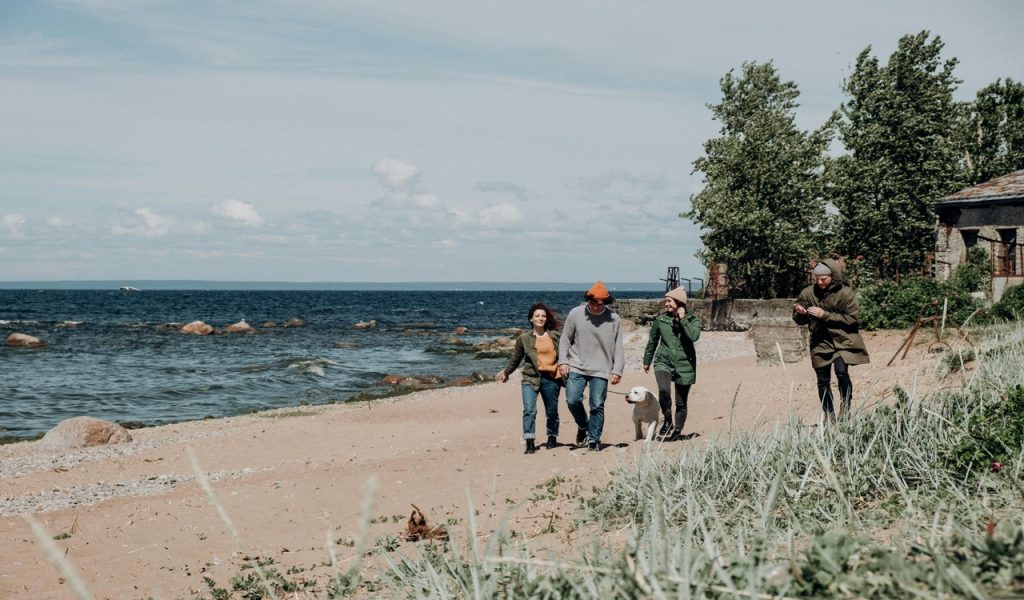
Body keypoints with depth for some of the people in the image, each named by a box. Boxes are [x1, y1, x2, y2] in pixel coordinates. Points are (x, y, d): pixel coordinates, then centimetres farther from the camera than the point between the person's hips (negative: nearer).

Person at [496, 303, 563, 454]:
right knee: (529, 410, -16)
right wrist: (506, 372, 24)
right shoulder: (524, 338, 5)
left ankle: (552, 438, 34)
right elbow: (516, 358, 17)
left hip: (550, 378, 1)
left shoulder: (555, 336, 7)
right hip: (531, 378, -1)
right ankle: (530, 442, -15)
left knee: (552, 412, 11)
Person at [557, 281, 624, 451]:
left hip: (601, 370, -1)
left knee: (597, 405, -2)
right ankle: (583, 426, 18)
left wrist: (617, 370, -3)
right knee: (572, 400, -10)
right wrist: (563, 361, -2)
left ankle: (594, 440, 11)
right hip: (577, 367, 1)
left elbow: (618, 348, 2)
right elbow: (565, 340, 6)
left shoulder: (613, 319, -1)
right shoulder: (575, 314, -1)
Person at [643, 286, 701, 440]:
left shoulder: (693, 320, -1)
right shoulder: (661, 319, 3)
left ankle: (677, 432, 25)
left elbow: (694, 336, -22)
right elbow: (652, 341, 17)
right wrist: (647, 361, 25)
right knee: (664, 390, -28)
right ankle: (667, 420, -6)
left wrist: (683, 319, -18)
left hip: (684, 365, 0)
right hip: (664, 362, 0)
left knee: (681, 403, 7)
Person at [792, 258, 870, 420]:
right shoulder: (808, 293, -1)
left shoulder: (845, 293, -9)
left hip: (842, 340, -3)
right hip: (820, 342, 3)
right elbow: (800, 321, 8)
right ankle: (829, 417, 17)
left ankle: (845, 411, -7)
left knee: (841, 372, -23)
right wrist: (801, 313, -16)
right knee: (823, 381, 4)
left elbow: (851, 319, -13)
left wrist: (825, 315, -20)